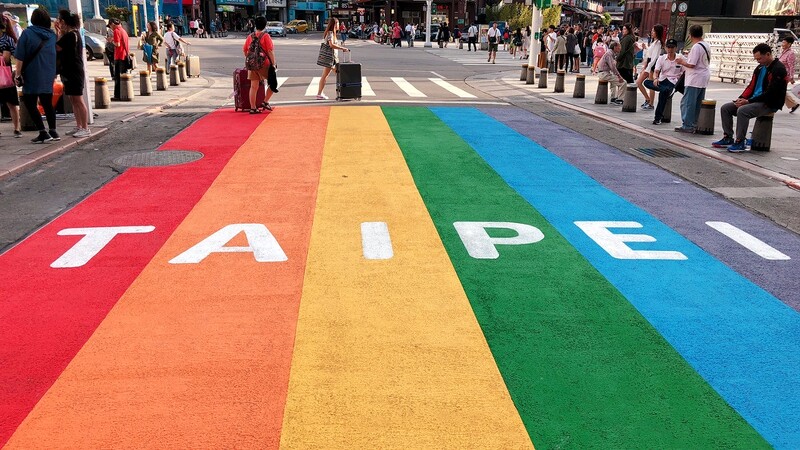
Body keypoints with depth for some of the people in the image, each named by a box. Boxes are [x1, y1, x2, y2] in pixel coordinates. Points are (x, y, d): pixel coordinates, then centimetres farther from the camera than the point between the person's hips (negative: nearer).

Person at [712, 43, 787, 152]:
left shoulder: (778, 69, -14)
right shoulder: (760, 68, 13)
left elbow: (770, 93, -19)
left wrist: (748, 101, -20)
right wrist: (741, 98, -5)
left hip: (770, 104, -9)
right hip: (755, 100, 9)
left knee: (743, 110, -33)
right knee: (725, 108, -2)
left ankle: (740, 142, -26)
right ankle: (728, 138, -1)